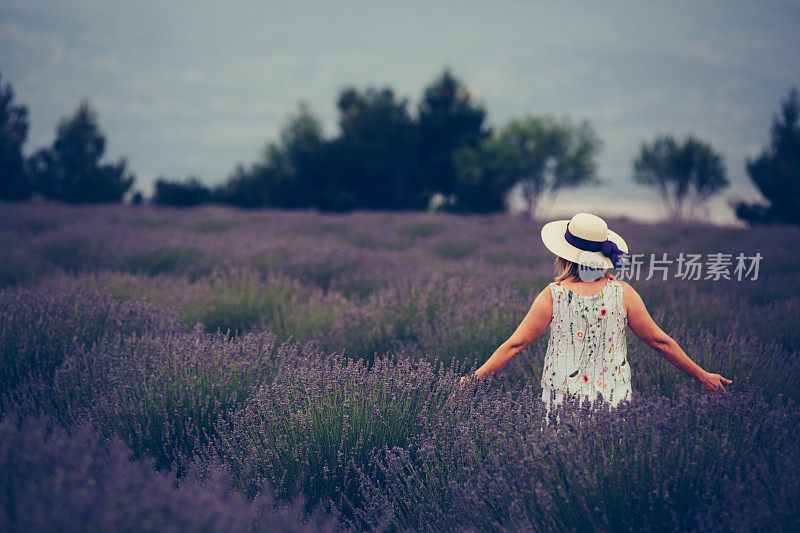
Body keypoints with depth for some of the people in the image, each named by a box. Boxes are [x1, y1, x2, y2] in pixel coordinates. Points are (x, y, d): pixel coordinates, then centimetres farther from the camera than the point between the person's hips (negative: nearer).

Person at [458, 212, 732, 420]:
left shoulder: (553, 296, -7)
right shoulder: (623, 294, -4)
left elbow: (514, 344, -3)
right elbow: (659, 341, 3)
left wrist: (475, 378, 8)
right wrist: (702, 376, 14)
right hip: (615, 404, 1)